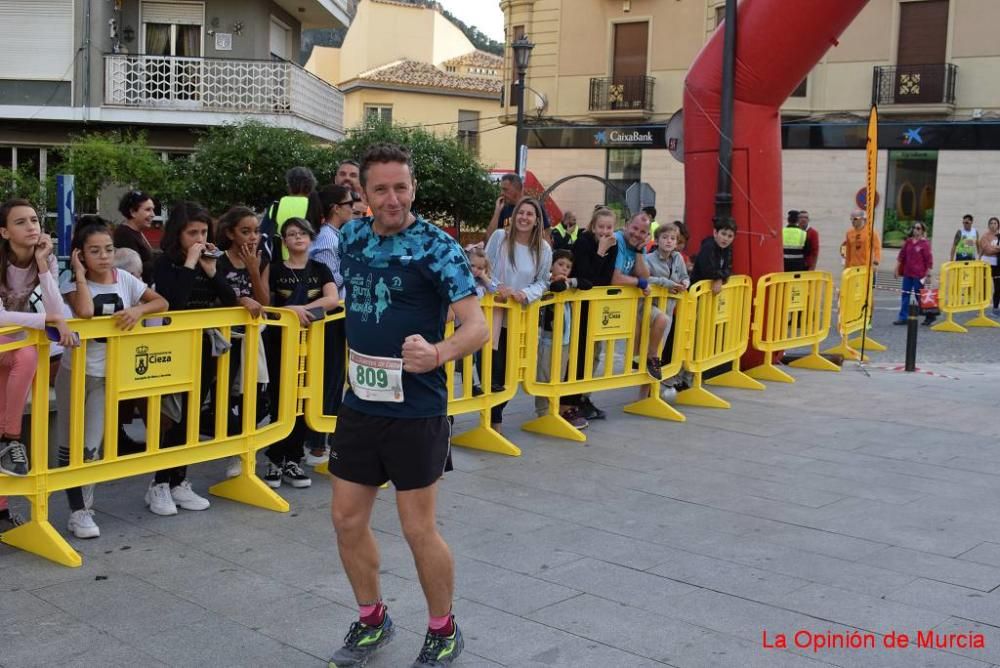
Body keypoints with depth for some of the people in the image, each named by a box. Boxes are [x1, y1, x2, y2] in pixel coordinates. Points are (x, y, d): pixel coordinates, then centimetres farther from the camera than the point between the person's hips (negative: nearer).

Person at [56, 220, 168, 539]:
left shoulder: (124, 279, 0)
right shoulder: (72, 282, -9)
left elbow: (162, 302, -2)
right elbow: (85, 312, -29)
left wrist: (138, 310, -20)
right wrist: (80, 273, -19)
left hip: (108, 375, 2)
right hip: (75, 372, -2)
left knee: (93, 445, 5)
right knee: (71, 443, 4)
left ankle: (85, 510, 15)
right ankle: (77, 511, 11)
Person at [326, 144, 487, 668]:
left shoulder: (436, 246, -13)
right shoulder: (351, 237, 4)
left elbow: (477, 326, -21)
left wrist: (438, 354, -40)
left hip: (416, 409, -6)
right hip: (360, 404, 6)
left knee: (418, 529, 2)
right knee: (348, 520, 11)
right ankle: (372, 622, 33)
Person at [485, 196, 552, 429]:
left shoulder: (544, 249, 0)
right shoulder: (499, 237, -6)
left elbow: (542, 282, 4)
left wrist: (526, 294, -14)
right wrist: (498, 287, -18)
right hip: (495, 311, -3)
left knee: (509, 368, 9)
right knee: (494, 366, -6)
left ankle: (495, 415, 25)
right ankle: (492, 417, 9)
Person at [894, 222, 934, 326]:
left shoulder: (925, 243, -8)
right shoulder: (908, 241, 8)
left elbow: (928, 260, -9)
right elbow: (902, 255, 13)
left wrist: (928, 274, -10)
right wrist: (897, 269, 12)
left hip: (919, 274, -6)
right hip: (907, 273, 6)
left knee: (919, 296, 2)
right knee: (905, 295, 6)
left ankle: (930, 316, 19)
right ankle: (903, 317, 11)